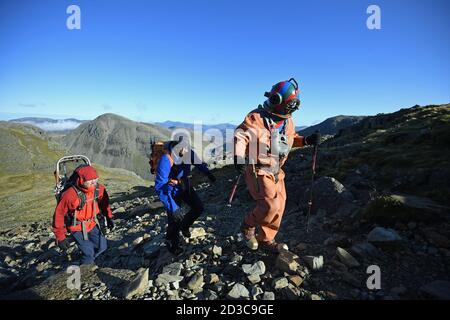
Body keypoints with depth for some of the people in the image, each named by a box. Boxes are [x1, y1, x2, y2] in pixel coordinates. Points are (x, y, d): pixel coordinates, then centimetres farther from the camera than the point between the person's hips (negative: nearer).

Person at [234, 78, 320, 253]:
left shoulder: (287, 121, 8)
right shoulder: (258, 117, -16)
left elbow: (291, 139, 23)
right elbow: (240, 135, -22)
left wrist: (306, 140, 6)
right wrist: (238, 156, -37)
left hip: (276, 170, 8)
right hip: (258, 169, -8)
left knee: (279, 206, 10)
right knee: (270, 205, -18)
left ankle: (266, 240, 28)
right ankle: (248, 226, 12)